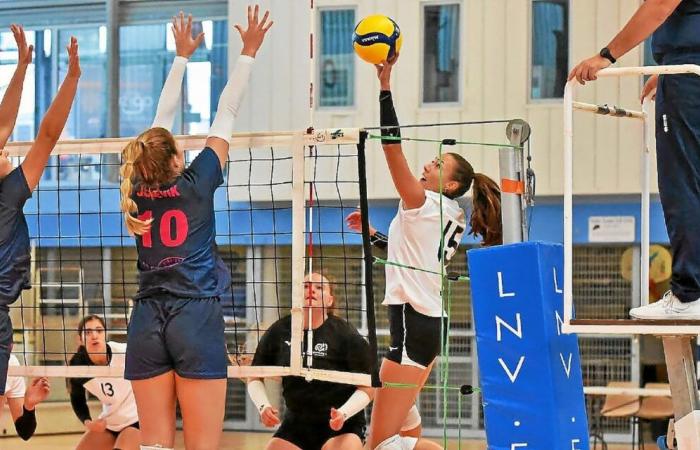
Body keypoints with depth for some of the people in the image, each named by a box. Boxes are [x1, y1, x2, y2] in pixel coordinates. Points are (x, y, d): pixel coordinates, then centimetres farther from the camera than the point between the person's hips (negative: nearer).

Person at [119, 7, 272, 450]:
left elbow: (160, 123, 20)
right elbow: (226, 114, 4)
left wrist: (183, 56, 32)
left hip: (147, 321, 4)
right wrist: (249, 51, 13)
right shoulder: (196, 182, -3)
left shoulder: (139, 189, 6)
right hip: (196, 316, -4)